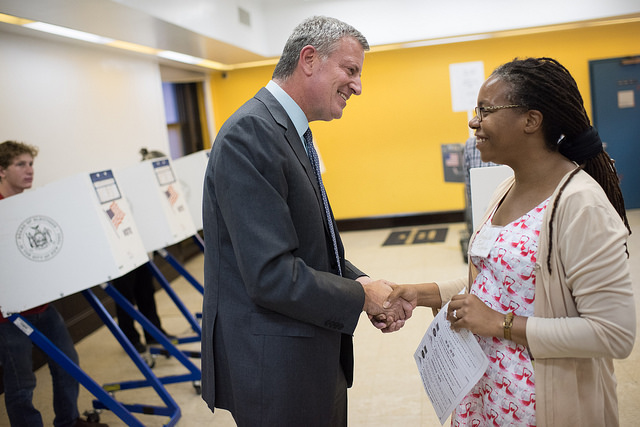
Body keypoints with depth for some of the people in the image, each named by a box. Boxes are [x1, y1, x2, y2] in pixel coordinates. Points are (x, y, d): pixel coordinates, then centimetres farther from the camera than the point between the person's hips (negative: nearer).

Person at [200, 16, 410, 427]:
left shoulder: (291, 132, 10)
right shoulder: (252, 132, -22)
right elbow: (272, 275, -28)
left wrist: (369, 287, 0)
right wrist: (360, 295, -14)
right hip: (275, 368, -9)